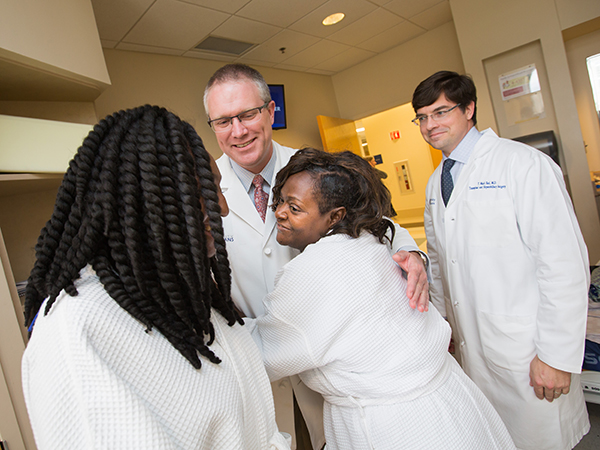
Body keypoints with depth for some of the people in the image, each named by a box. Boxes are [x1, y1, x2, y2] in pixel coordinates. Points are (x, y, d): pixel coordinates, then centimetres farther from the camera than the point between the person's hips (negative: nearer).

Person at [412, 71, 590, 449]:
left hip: (526, 348, -6)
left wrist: (556, 355, -16)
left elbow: (564, 262, -16)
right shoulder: (436, 183, 9)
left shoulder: (523, 163, -13)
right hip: (472, 348, 6)